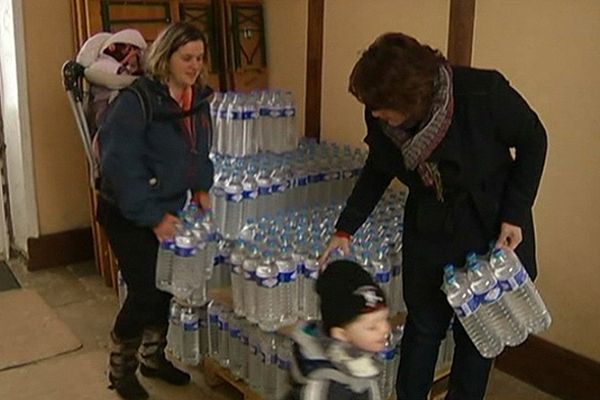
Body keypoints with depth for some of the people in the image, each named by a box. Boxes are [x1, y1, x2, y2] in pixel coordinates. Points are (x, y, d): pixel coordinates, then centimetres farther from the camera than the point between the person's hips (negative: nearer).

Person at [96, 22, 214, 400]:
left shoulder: (198, 99, 2)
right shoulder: (136, 100, -21)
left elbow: (200, 149, 18)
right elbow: (120, 163, -23)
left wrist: (201, 188, 5)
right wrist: (152, 217, -22)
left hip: (168, 209, 7)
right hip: (129, 214, -7)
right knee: (145, 291, -4)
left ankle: (153, 356, 35)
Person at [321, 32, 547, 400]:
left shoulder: (484, 94, -28)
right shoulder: (380, 118, -16)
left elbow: (532, 141, -11)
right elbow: (377, 171, 3)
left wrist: (515, 214, -16)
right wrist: (346, 229, 2)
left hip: (492, 227, -2)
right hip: (428, 229, 3)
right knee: (424, 323, 10)